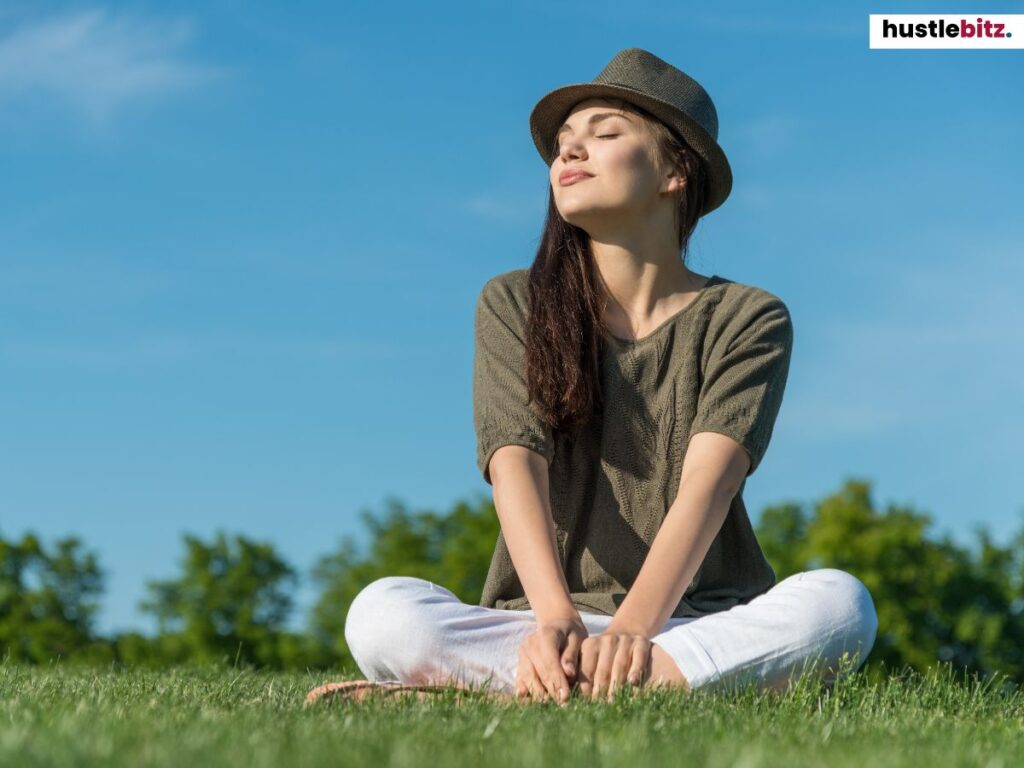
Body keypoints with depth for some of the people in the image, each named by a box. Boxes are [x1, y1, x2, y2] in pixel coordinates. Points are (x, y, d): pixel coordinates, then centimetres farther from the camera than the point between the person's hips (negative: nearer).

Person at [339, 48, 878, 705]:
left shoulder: (748, 320, 4)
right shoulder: (514, 306, 9)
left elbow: (706, 484, -12)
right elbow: (516, 464, -8)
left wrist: (632, 633, -31)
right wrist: (557, 622, -28)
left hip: (702, 620, 0)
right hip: (541, 615, 0)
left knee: (840, 602, -32)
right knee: (383, 611, -28)